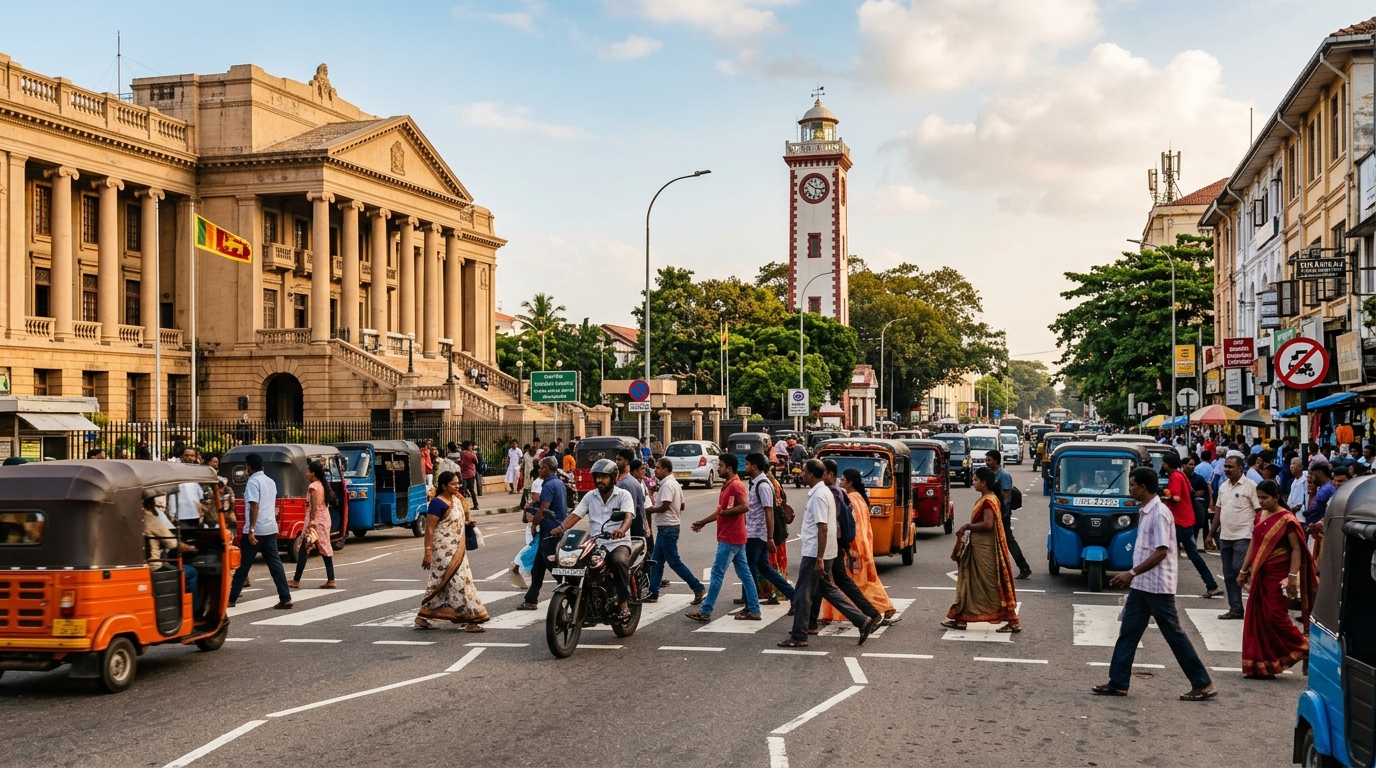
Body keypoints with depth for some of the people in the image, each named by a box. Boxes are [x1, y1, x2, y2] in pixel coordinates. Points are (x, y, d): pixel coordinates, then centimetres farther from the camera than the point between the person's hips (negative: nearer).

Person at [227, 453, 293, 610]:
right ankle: (285, 599, -4)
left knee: (243, 565, 3)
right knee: (275, 564, 3)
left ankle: (231, 599, 12)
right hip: (271, 529, 7)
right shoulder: (271, 482, 15)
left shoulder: (253, 482, -10)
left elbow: (254, 506, -19)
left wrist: (251, 529, -23)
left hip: (256, 530, -7)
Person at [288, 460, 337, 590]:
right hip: (325, 520, 9)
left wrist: (310, 524, -20)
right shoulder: (323, 485, 12)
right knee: (325, 549, 7)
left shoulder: (313, 487, -13)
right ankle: (330, 580, 2)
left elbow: (313, 507, -18)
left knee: (303, 550, -1)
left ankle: (296, 580, 3)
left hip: (315, 520, -8)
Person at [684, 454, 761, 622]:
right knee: (744, 573, 9)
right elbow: (721, 512, 25)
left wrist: (725, 512, -20)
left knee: (717, 573, -6)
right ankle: (753, 610, 12)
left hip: (730, 539, -10)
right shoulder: (727, 485, 17)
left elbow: (744, 506, -29)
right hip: (735, 538, 10)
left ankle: (705, 612, -3)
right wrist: (703, 522, 25)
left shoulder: (736, 485, -15)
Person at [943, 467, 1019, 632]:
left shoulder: (988, 501, -17)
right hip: (977, 547, 10)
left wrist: (967, 527, -17)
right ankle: (960, 619, 20)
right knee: (971, 583, 14)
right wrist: (968, 529, 6)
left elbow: (987, 524, -27)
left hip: (985, 549, -10)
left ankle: (1012, 622, 0)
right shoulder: (984, 499, 13)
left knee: (993, 585, -5)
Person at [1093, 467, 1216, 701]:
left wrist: (1132, 573, -22)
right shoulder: (1145, 512, 11)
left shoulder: (1159, 513, -18)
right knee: (1128, 632, 8)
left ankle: (1203, 684, 8)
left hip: (1158, 586, -9)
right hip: (1141, 585, 9)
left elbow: (1161, 552, -23)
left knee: (1173, 634, -1)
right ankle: (1118, 682, 12)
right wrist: (1133, 576, 18)